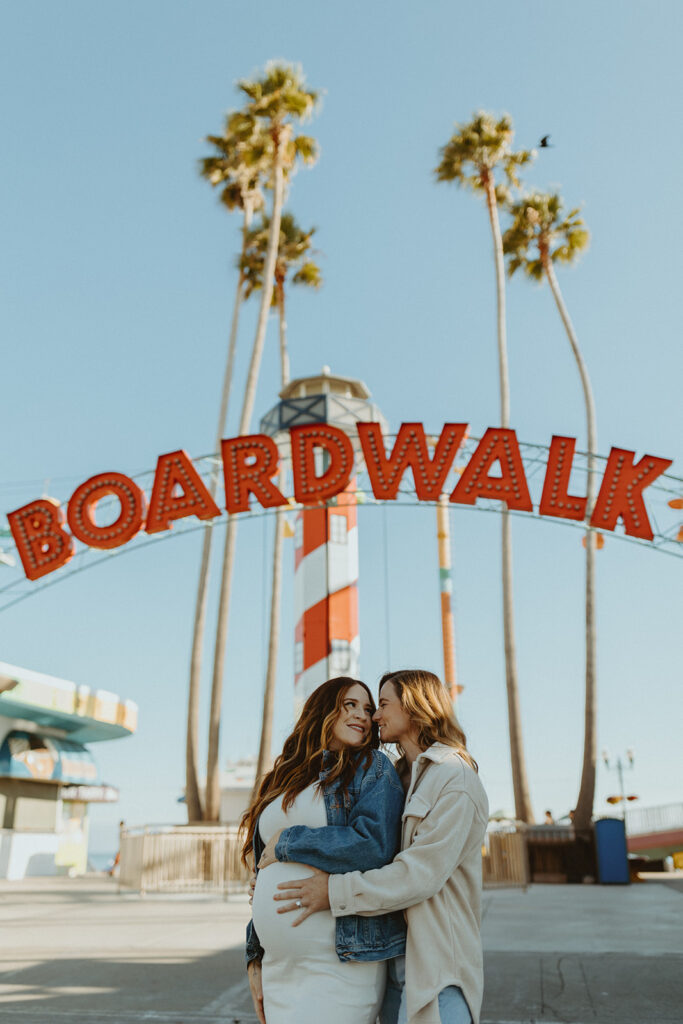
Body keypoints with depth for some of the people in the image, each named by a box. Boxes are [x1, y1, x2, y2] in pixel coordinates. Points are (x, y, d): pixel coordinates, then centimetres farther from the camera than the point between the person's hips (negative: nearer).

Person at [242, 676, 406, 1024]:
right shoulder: (284, 780, 14)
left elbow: (375, 844, -20)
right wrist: (255, 958, 14)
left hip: (341, 965, -5)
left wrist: (288, 843, -11)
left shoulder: (371, 767, -2)